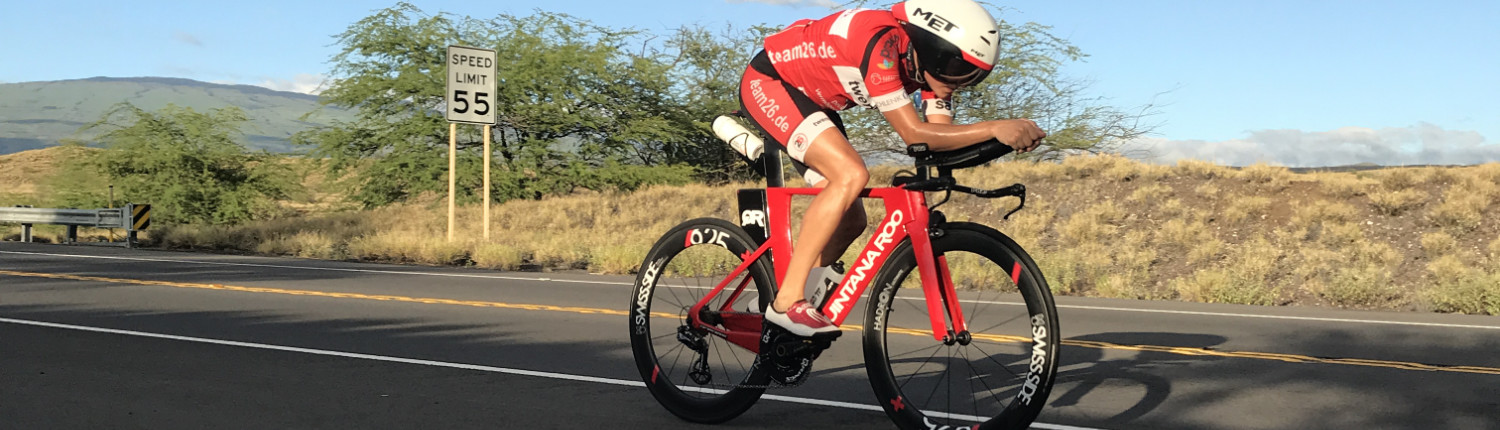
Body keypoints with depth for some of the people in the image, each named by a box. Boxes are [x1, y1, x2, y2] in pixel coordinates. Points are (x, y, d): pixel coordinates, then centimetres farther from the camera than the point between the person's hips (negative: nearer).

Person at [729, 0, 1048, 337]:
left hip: (811, 99, 9)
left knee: (850, 220, 1)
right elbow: (914, 134, -38)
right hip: (767, 82, -9)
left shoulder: (930, 62, -10)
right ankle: (787, 301, -23)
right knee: (851, 175, -28)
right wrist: (994, 128, -43)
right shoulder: (881, 45, -35)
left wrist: (1006, 139, -28)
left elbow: (942, 135, -13)